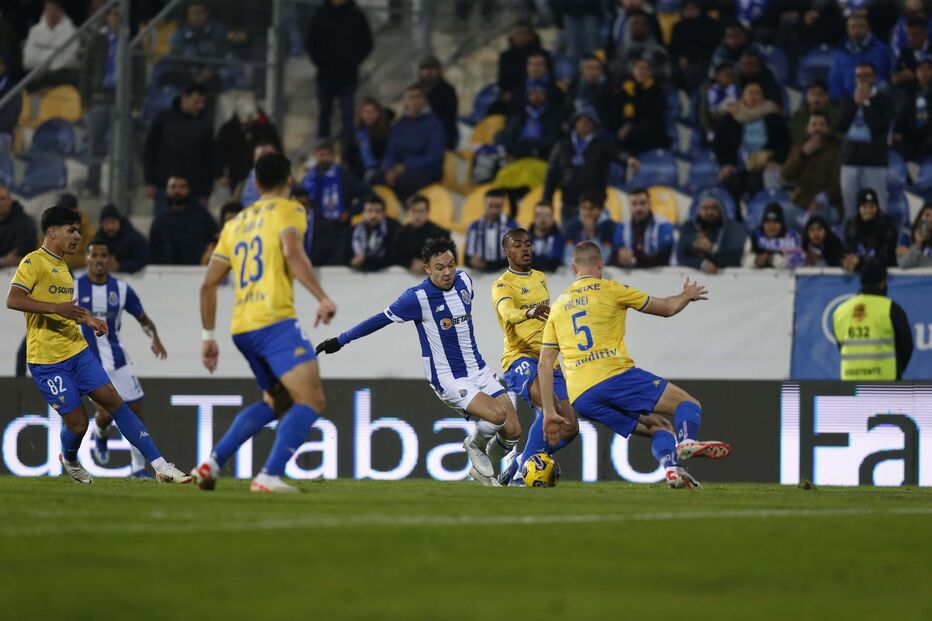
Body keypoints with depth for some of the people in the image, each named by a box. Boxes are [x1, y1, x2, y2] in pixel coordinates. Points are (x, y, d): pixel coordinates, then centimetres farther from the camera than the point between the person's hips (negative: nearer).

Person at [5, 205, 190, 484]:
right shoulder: (34, 262, -9)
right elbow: (13, 300, -22)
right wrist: (57, 308, -31)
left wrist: (89, 320, 15)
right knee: (77, 423, -7)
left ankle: (160, 465, -7)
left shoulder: (62, 266, 19)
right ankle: (69, 460, 28)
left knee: (114, 401, -3)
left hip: (77, 350, 8)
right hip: (48, 359, -8)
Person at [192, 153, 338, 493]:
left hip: (242, 328, 8)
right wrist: (322, 298, -18)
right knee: (311, 401, -10)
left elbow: (208, 284, 20)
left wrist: (208, 336, 26)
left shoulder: (236, 223, 23)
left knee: (276, 402, 22)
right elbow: (292, 252, -16)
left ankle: (212, 462, 10)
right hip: (275, 320, -8)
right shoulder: (288, 211, 5)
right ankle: (270, 476, -24)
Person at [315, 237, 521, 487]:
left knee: (512, 431, -2)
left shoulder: (464, 280, 1)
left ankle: (481, 470, 26)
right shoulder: (418, 298, -17)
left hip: (480, 370, 6)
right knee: (498, 415, -27)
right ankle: (475, 445, 7)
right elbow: (380, 320, -6)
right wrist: (340, 341, -1)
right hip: (449, 379, -6)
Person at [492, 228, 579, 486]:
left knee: (569, 429, -1)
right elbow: (508, 313, -29)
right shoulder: (502, 285, -7)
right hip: (520, 359, -8)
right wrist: (531, 312, -50)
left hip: (548, 361, 8)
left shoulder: (541, 278, 17)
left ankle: (519, 463, 18)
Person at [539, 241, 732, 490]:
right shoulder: (610, 290, 7)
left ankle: (670, 466, -17)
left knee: (659, 427, 15)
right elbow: (668, 308, 15)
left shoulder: (558, 306, 21)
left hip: (580, 399, 5)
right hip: (615, 376, -5)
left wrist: (549, 412, 14)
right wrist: (687, 296, 37)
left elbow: (544, 363, 14)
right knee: (688, 404, 1)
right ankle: (685, 442, -32)